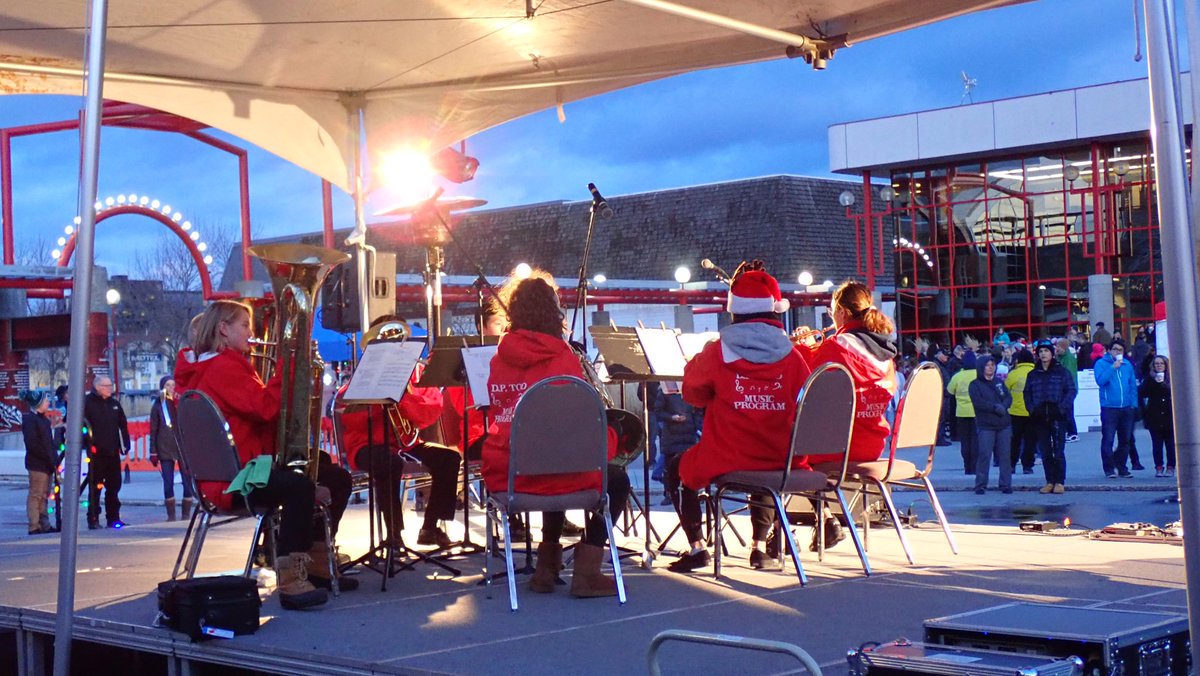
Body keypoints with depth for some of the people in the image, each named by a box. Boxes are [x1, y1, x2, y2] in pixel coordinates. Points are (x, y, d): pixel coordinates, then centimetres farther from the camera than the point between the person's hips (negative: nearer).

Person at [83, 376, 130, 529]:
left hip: (113, 452, 5)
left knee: (114, 486, 9)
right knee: (95, 487, -1)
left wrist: (125, 444, 10)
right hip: (96, 452, -5)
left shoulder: (115, 404, 13)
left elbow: (123, 425, 17)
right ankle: (93, 519, 3)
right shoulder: (87, 402, -4)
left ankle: (113, 518, 16)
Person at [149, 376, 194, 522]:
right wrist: (153, 452, 0)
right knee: (168, 482, 0)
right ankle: (171, 514, 5)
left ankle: (186, 513, 5)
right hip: (165, 449, -1)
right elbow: (153, 429, 5)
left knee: (187, 481, -2)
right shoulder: (158, 405, 6)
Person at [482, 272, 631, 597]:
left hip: (500, 474, 6)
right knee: (616, 481, 21)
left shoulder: (499, 358, 5)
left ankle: (546, 567, 32)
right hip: (552, 470, -6)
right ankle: (586, 574, 11)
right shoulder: (562, 358, -11)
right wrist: (610, 439, 10)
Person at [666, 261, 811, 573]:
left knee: (677, 469, 25)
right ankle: (760, 545, 30)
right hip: (780, 463, 3)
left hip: (724, 463, -3)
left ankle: (696, 547, 13)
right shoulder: (792, 356, -3)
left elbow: (692, 392, 6)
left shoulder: (718, 352, -10)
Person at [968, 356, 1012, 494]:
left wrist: (1003, 406, -13)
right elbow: (978, 402, -12)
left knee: (1005, 455, 2)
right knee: (984, 455, -8)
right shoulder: (975, 385, 1)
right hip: (985, 426, -4)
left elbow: (1009, 397, 8)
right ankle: (980, 485, -1)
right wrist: (995, 407, -16)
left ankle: (1006, 484, 8)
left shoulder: (999, 382, 17)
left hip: (1004, 425, 4)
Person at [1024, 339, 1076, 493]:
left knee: (1058, 451, -5)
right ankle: (1050, 482, 12)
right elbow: (1027, 394, 15)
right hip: (1039, 418, 4)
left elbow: (1071, 391, -1)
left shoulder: (1061, 372, 3)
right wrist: (1032, 409, 0)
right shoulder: (1033, 374, 14)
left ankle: (1060, 482, 1)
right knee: (1045, 452, 5)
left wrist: (1062, 408, -12)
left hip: (1057, 417, -4)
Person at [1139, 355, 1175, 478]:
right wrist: (1154, 382, -14)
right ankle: (1159, 467, 7)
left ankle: (1170, 467, 9)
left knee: (1170, 443, 1)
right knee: (1157, 444, 1)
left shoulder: (1172, 378, 6)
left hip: (1169, 417, 0)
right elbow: (1142, 393, -8)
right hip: (1154, 417, 0)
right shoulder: (1150, 378, 4)